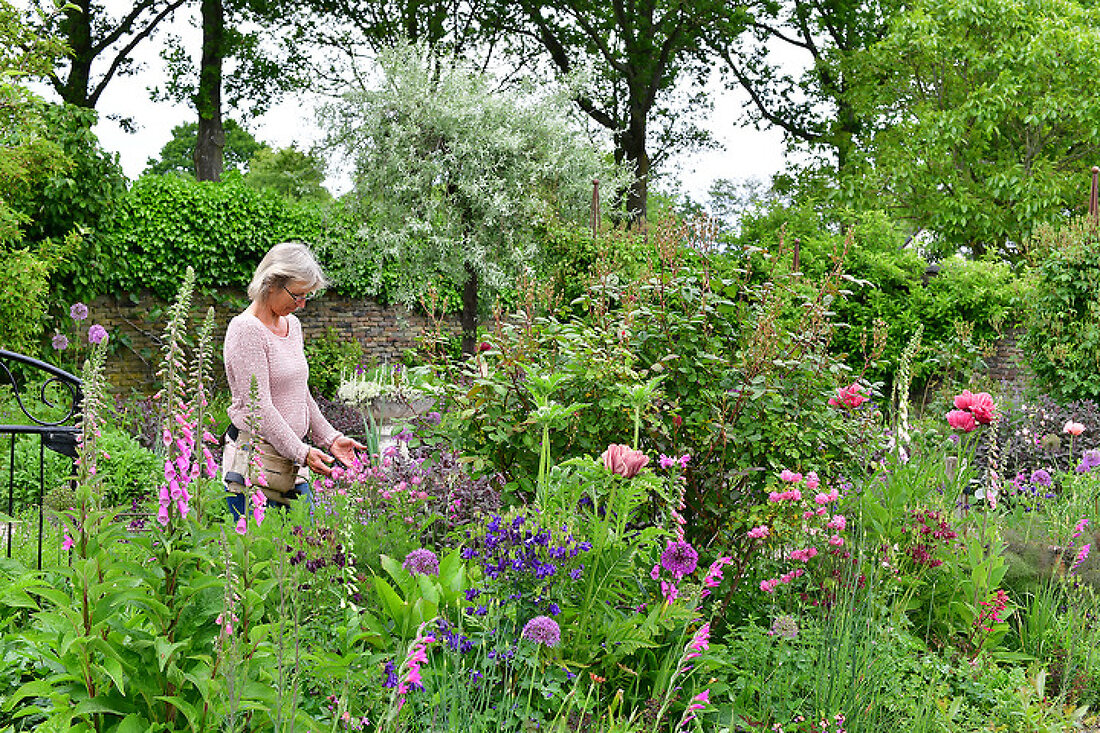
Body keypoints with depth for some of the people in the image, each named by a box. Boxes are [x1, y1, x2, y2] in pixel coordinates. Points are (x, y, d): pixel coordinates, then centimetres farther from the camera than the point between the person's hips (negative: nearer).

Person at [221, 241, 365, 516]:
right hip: (254, 466, -8)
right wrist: (301, 452, -21)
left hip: (293, 467, 8)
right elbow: (259, 407, -18)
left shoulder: (293, 325, 14)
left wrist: (330, 437, 11)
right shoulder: (246, 329, -13)